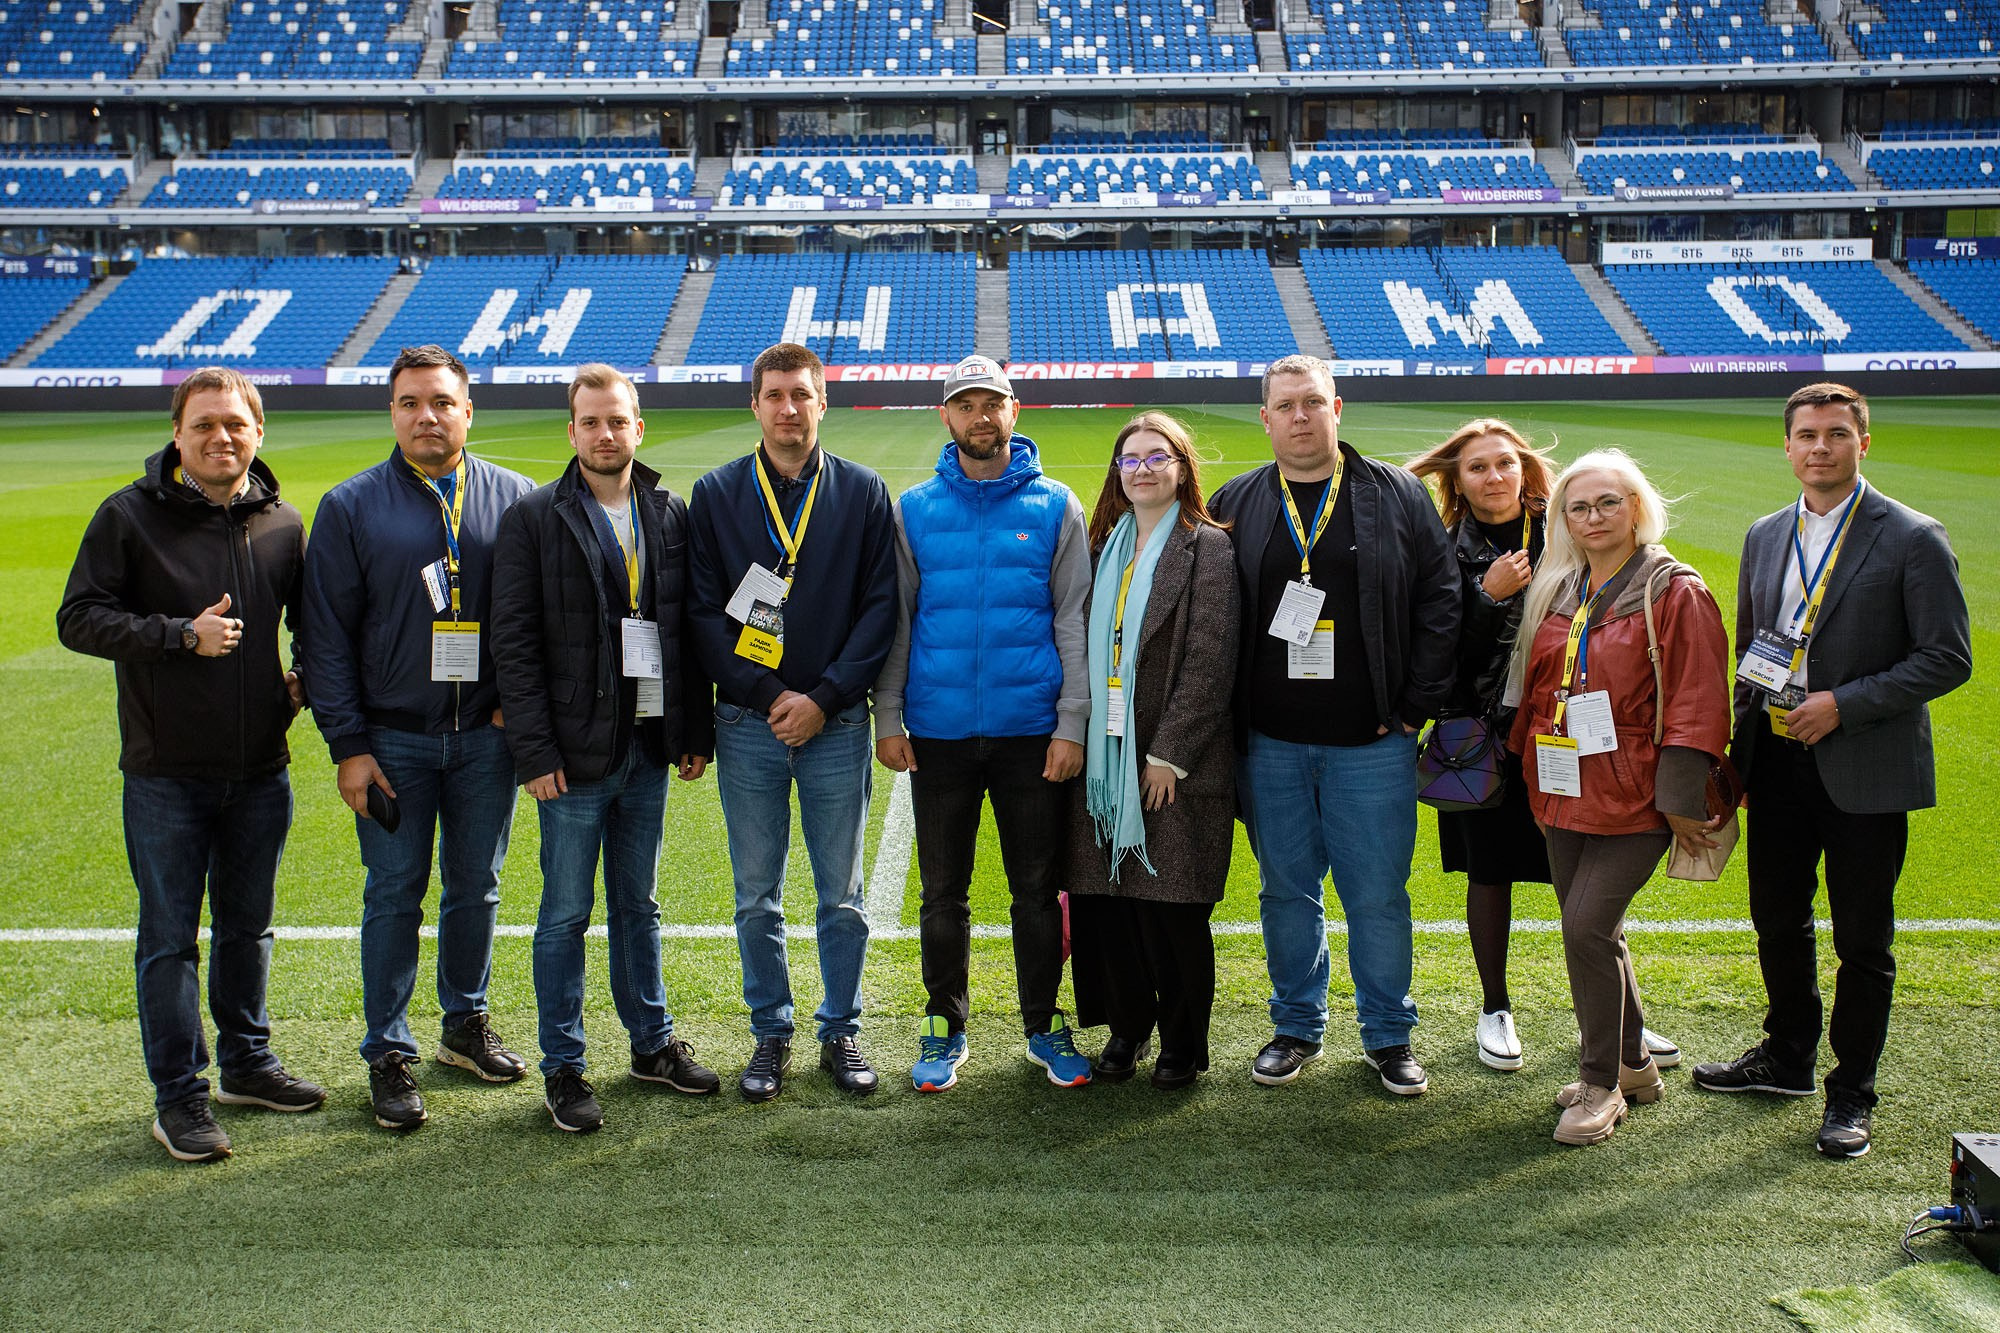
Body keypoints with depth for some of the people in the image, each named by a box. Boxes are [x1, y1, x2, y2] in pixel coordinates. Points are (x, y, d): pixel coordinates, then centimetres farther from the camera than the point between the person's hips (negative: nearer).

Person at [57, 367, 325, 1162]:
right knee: (170, 938, 3)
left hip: (260, 769, 4)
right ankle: (178, 1097, 13)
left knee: (248, 924, 16)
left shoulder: (283, 523, 6)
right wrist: (182, 635, -17)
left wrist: (308, 680, 3)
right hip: (166, 773, -4)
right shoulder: (130, 516, -5)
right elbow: (78, 619, -8)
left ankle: (246, 1063, 31)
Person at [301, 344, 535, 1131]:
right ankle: (388, 1053, 17)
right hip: (393, 740, -1)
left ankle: (466, 1023, 31)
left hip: (486, 736, 2)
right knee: (394, 896, 5)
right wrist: (347, 746, -7)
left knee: (477, 888, 13)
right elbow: (327, 634, -2)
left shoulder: (516, 499, 3)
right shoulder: (353, 507, -1)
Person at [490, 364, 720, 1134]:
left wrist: (695, 731, 4)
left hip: (649, 745, 4)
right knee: (566, 913, 4)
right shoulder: (534, 519, -4)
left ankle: (653, 1043, 29)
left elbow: (688, 629, 9)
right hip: (574, 751, -4)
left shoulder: (672, 515, 7)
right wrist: (535, 750, -13)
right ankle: (563, 1069, 15)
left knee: (638, 905, 16)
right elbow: (513, 642, -7)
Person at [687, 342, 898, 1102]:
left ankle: (841, 1032, 22)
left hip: (836, 726, 0)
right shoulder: (717, 495, 4)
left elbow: (880, 608, -2)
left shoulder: (864, 494, 3)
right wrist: (765, 694, -12)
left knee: (841, 896, 8)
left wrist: (824, 697, -12)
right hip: (748, 726, 1)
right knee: (757, 898, 8)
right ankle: (771, 1034, 22)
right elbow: (703, 612, 0)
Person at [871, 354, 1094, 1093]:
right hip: (938, 732, 1)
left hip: (1033, 732, -1)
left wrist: (1072, 723, -6)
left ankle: (1044, 1026, 23)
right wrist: (887, 716, -1)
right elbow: (895, 619, 6)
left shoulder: (1054, 506, 2)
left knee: (1038, 888, 8)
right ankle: (945, 1028, 24)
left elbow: (1074, 621, 0)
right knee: (943, 891, 10)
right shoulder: (914, 509, 5)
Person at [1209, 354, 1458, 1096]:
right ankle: (1297, 1027, 26)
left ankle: (1389, 1036, 19)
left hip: (1372, 742, -1)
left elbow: (1440, 604, 1)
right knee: (1286, 890, 11)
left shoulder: (1399, 498, 3)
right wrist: (1229, 721, 0)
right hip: (1270, 744, 2)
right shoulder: (1236, 505, 7)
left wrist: (1415, 707, -4)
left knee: (1378, 894, 3)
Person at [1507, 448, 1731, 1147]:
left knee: (1586, 927, -13)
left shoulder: (1674, 593, -8)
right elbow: (1532, 689, 19)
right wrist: (1530, 765, 16)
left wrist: (1682, 802, -13)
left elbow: (1696, 704, -10)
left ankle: (1601, 1084, 3)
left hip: (1634, 798, -6)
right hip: (1565, 793, 6)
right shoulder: (1555, 591, 10)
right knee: (1593, 931, 12)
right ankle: (1633, 1063, 30)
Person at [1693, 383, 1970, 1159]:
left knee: (1862, 939, 5)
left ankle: (1852, 1093, 20)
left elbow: (1948, 659, -11)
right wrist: (1742, 750, 10)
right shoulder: (1764, 537, 9)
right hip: (1778, 764, 5)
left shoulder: (1912, 540, -8)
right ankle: (1788, 1057, 36)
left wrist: (1842, 705, -18)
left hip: (1864, 772, -5)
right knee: (1777, 920, 17)